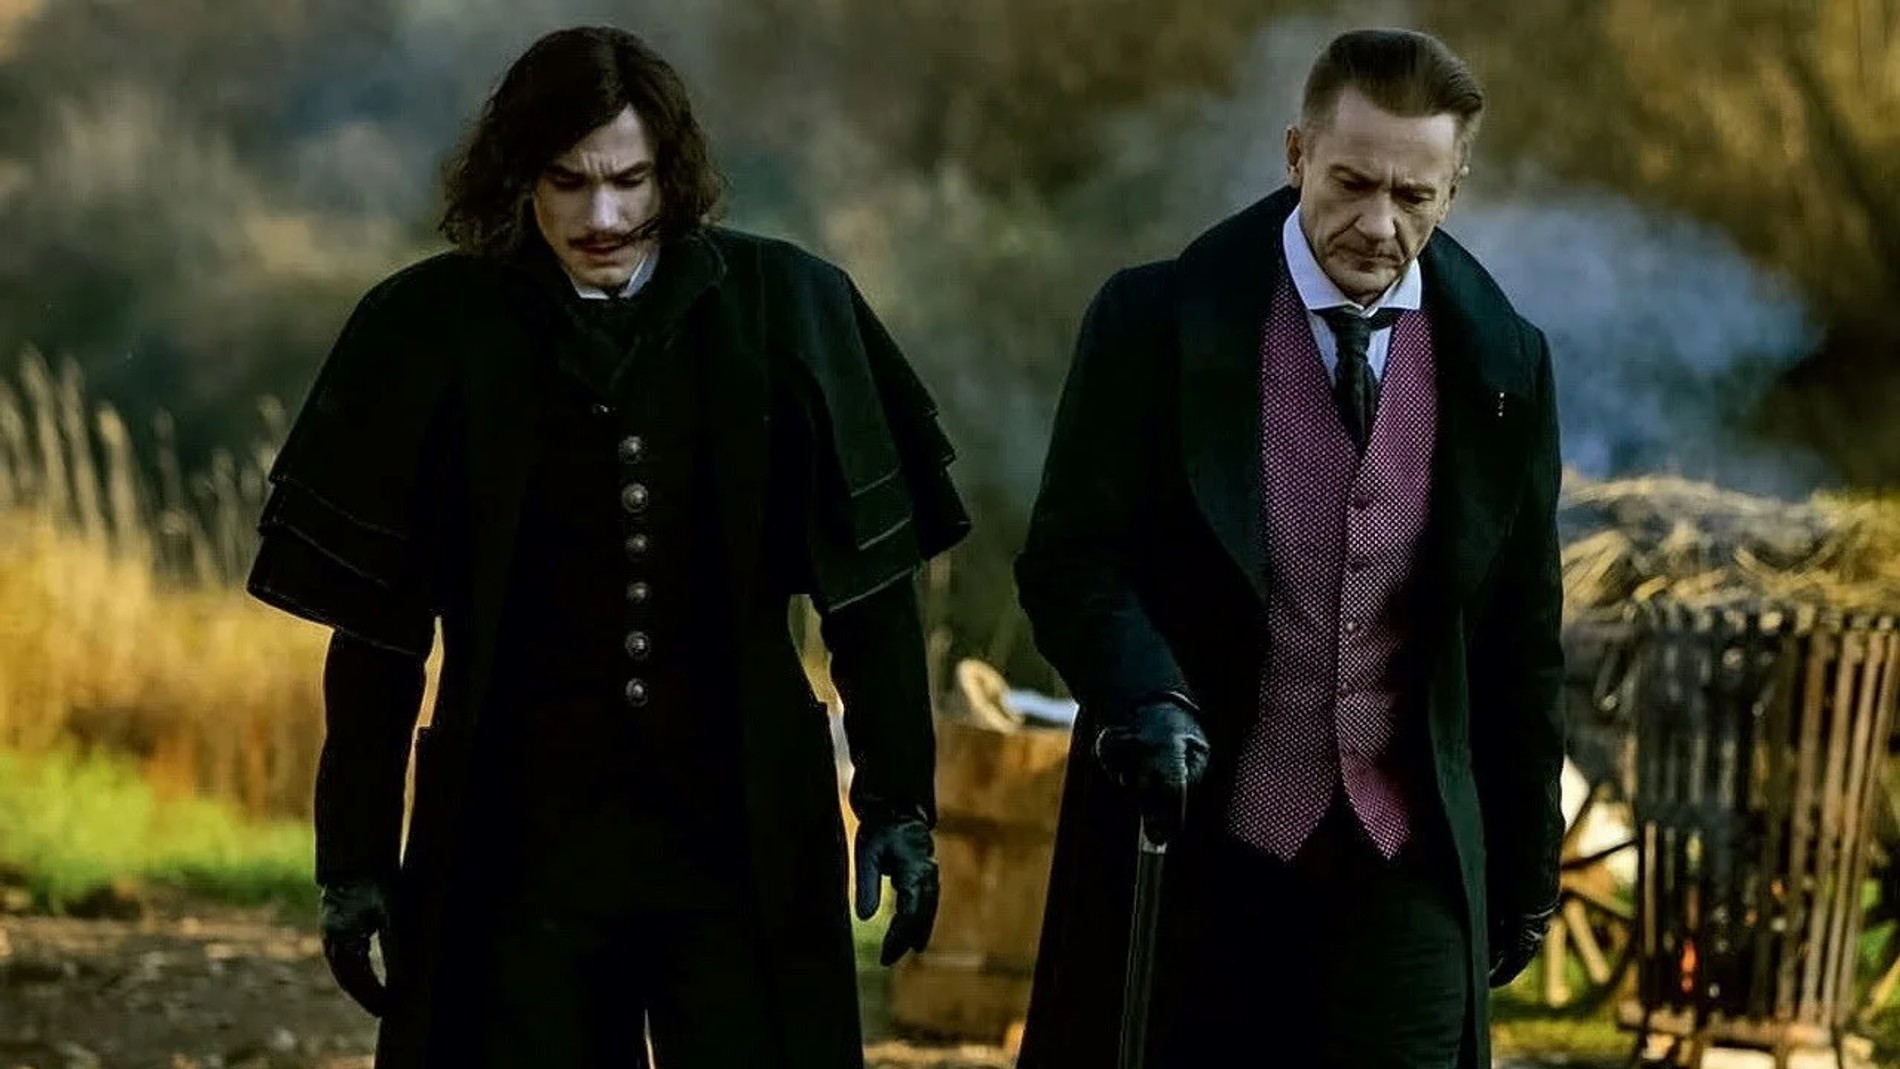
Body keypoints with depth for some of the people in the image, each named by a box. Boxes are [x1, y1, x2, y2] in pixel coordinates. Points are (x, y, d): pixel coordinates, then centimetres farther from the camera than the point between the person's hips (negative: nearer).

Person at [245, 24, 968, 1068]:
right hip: (518, 831, 0)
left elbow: (868, 578, 2)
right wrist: (355, 857, -2)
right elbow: (374, 627, 0)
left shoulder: (779, 309, -2)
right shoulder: (435, 330, -3)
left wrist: (899, 801, -1)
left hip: (747, 825, 0)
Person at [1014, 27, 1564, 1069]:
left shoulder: (1503, 361, 5)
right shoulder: (1156, 322, -4)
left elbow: (1520, 634, 11)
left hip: (1406, 863, 2)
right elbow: (1069, 559, -5)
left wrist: (1526, 862, 13)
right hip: (1202, 854, -2)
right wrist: (1147, 700, -24)